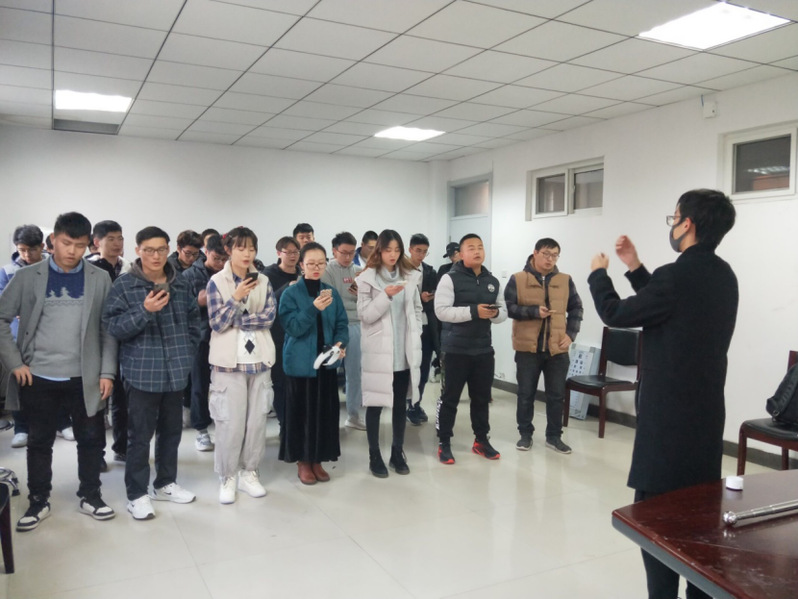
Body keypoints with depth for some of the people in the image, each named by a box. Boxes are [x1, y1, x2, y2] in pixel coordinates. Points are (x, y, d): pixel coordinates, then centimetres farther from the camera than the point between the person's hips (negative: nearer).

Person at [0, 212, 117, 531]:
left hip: (84, 378, 0)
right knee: (39, 441, 12)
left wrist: (107, 372, -4)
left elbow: (109, 330, 1)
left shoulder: (100, 280, 0)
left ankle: (90, 495, 26)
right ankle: (38, 501, 29)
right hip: (38, 377, 0)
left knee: (91, 438, 8)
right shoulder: (27, 276, -1)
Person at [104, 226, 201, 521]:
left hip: (175, 372, 5)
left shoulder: (181, 284, 5)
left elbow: (193, 321, 15)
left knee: (172, 430, 15)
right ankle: (137, 494, 15)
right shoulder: (124, 285, -7)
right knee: (140, 435, 1)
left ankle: (165, 483, 31)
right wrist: (145, 311, -25)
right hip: (142, 372, -4)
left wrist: (187, 353, 7)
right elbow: (113, 327, -12)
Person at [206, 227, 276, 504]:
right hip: (229, 362, -3)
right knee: (231, 423, -2)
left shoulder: (263, 281, 6)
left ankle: (249, 473, 22)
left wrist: (236, 320, -12)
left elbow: (269, 316, -5)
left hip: (259, 361, 3)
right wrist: (236, 298, -21)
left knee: (257, 420, 7)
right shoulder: (217, 281, -3)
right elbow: (216, 323, -9)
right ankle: (227, 478, 15)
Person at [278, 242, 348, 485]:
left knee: (325, 411, 8)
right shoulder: (290, 293, -7)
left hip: (326, 362, 4)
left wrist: (341, 343, -13)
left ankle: (317, 460, 23)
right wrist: (313, 308, -30)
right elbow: (292, 328, -16)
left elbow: (342, 324, 7)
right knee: (301, 412, 4)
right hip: (300, 363, -4)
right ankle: (303, 461, 19)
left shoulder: (332, 293, 5)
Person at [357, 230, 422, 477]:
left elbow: (417, 310, 13)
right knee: (375, 405, 4)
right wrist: (386, 296, -22)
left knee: (401, 404, 12)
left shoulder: (410, 276, 8)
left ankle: (397, 452, 25)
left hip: (405, 352, 4)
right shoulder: (367, 278, -4)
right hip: (378, 352, -4)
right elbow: (365, 316, -10)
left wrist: (416, 338, 4)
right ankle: (374, 456, 16)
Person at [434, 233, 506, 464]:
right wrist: (473, 311, -25)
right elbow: (441, 311, -18)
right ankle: (444, 443, 15)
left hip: (483, 349, 6)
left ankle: (481, 440, 29)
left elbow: (504, 312, 14)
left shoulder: (492, 281, 10)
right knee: (450, 397, 3)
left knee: (482, 397, 15)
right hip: (456, 349, -5)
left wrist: (495, 313, -11)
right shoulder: (450, 278, -9)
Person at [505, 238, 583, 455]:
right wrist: (534, 311, -20)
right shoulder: (518, 279, -2)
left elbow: (576, 308, 11)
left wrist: (571, 333, 0)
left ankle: (554, 436, 22)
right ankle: (525, 434, 22)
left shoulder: (565, 280, 6)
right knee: (526, 394, 7)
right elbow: (508, 307, -7)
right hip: (528, 347, -2)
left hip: (557, 348, 2)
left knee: (557, 395, 8)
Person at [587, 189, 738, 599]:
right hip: (706, 411, 9)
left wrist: (598, 274, 8)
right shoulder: (723, 276, 7)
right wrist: (634, 268, 18)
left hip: (669, 415, -8)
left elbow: (616, 314, -9)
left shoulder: (677, 275, -20)